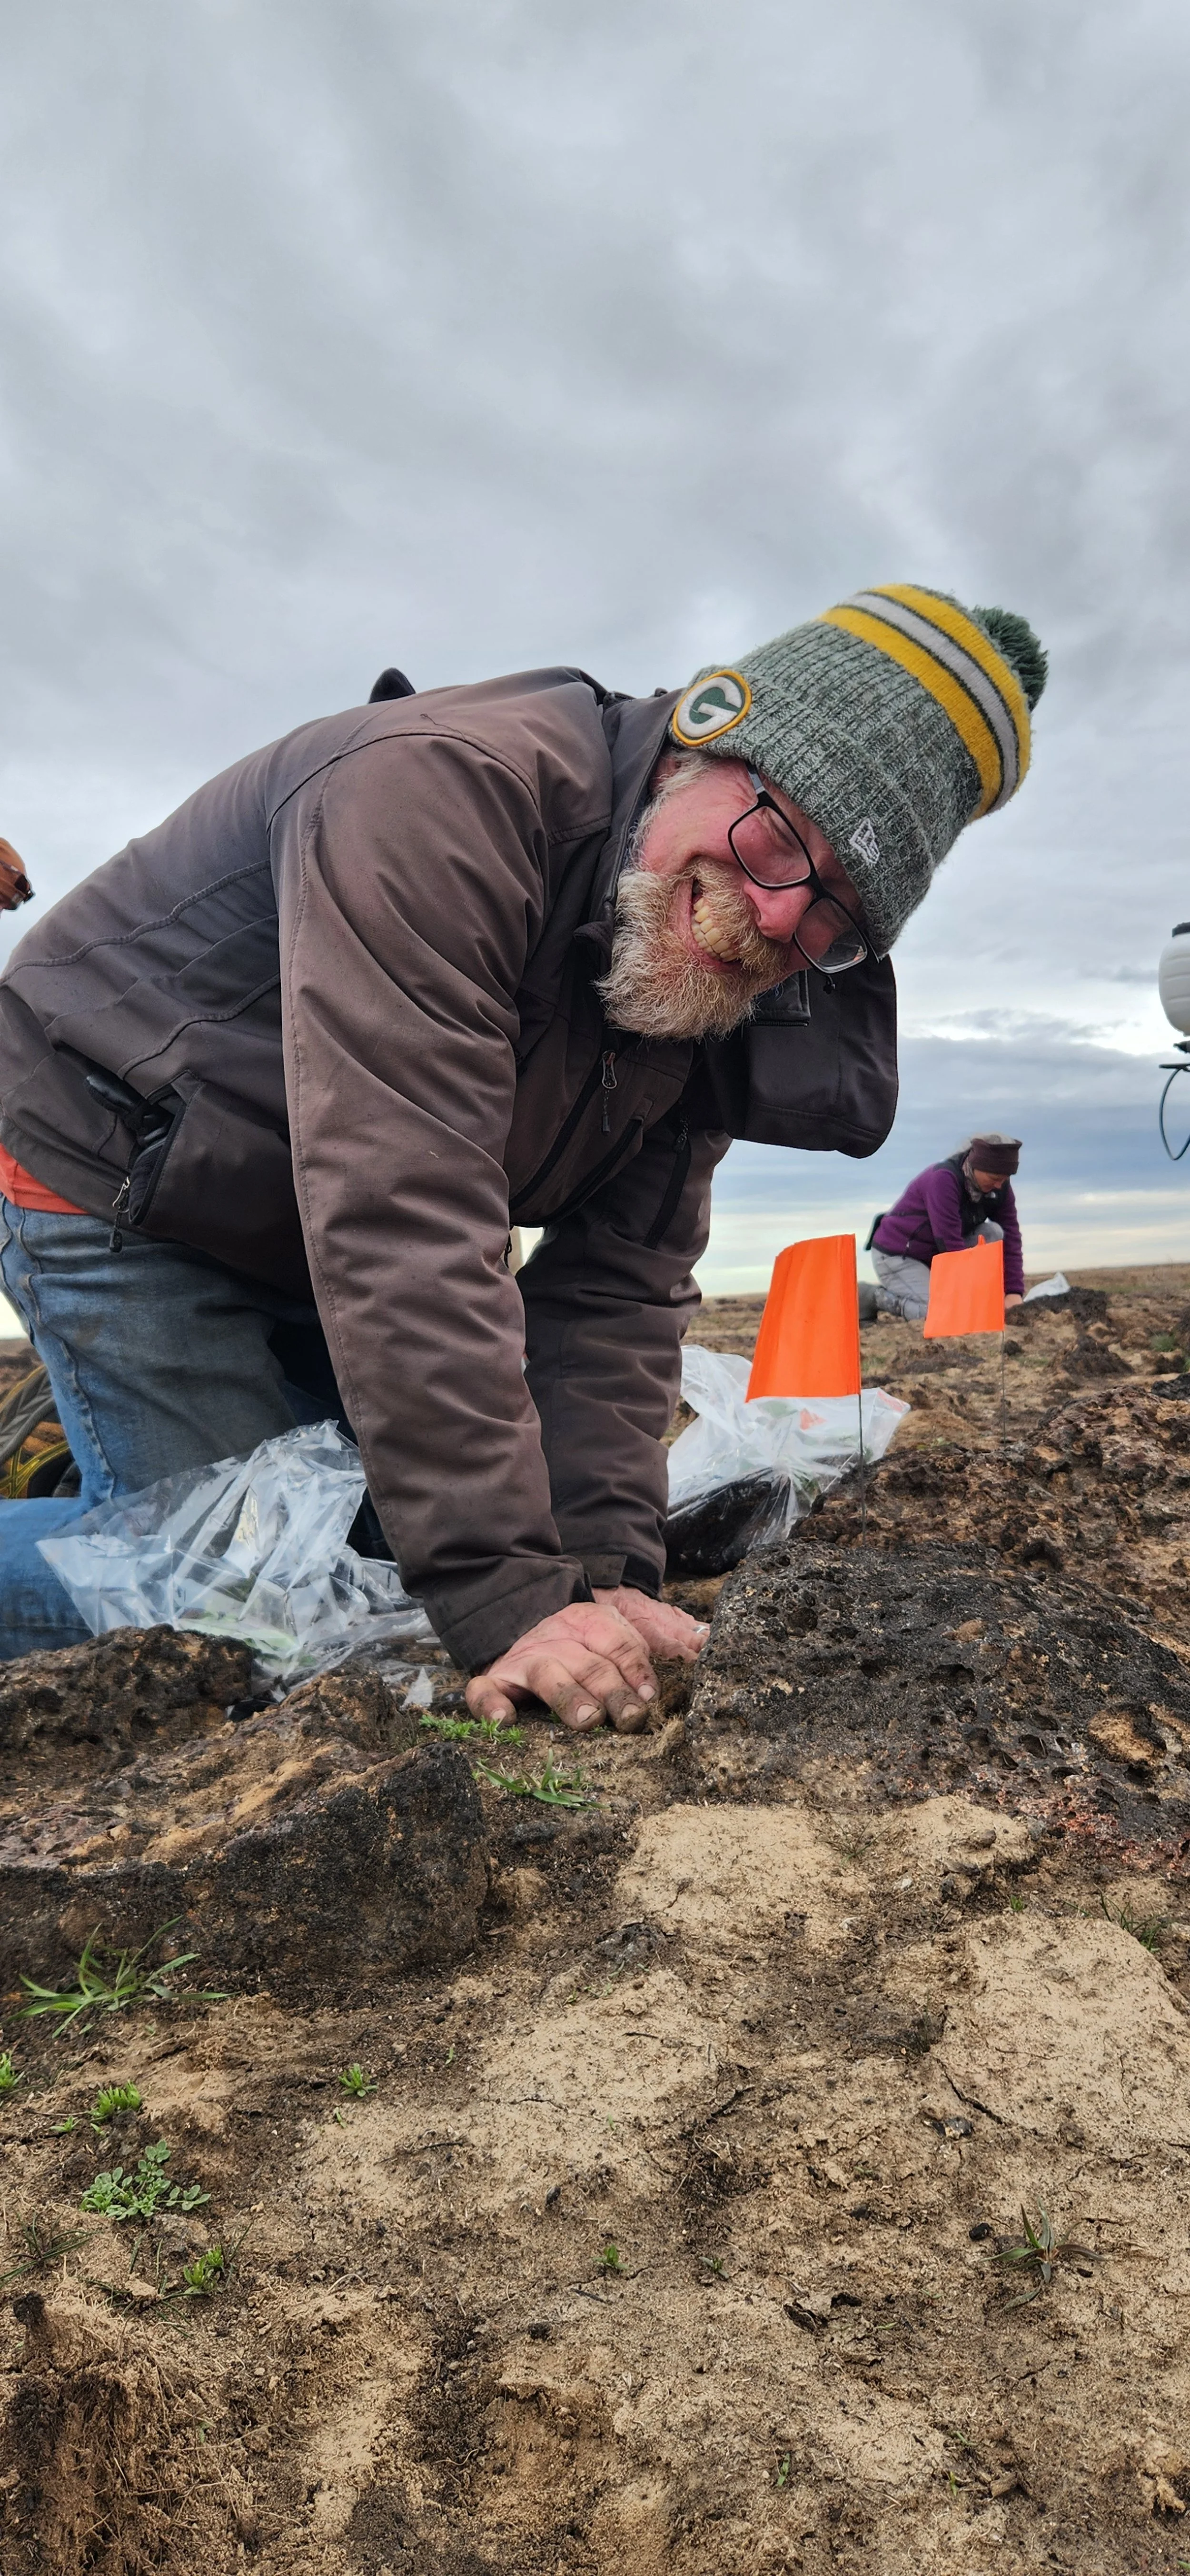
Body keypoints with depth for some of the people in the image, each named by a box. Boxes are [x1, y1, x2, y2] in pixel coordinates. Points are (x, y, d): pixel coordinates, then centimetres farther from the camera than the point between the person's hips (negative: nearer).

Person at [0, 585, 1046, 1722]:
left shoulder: (716, 988, -8)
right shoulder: (451, 789, -34)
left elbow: (616, 1289, -11)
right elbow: (402, 1219, -41)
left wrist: (603, 1567, -24)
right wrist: (508, 1599, -40)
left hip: (308, 1252, 7)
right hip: (120, 1186, -7)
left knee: (376, 1521, 10)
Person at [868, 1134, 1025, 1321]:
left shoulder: (999, 1185, -6)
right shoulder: (943, 1179, -28)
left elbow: (1011, 1237, -5)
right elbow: (949, 1243, -31)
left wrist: (1014, 1292, -15)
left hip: (935, 1256, 8)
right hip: (898, 1257, -7)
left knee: (994, 1234, -14)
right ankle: (885, 1299, -1)